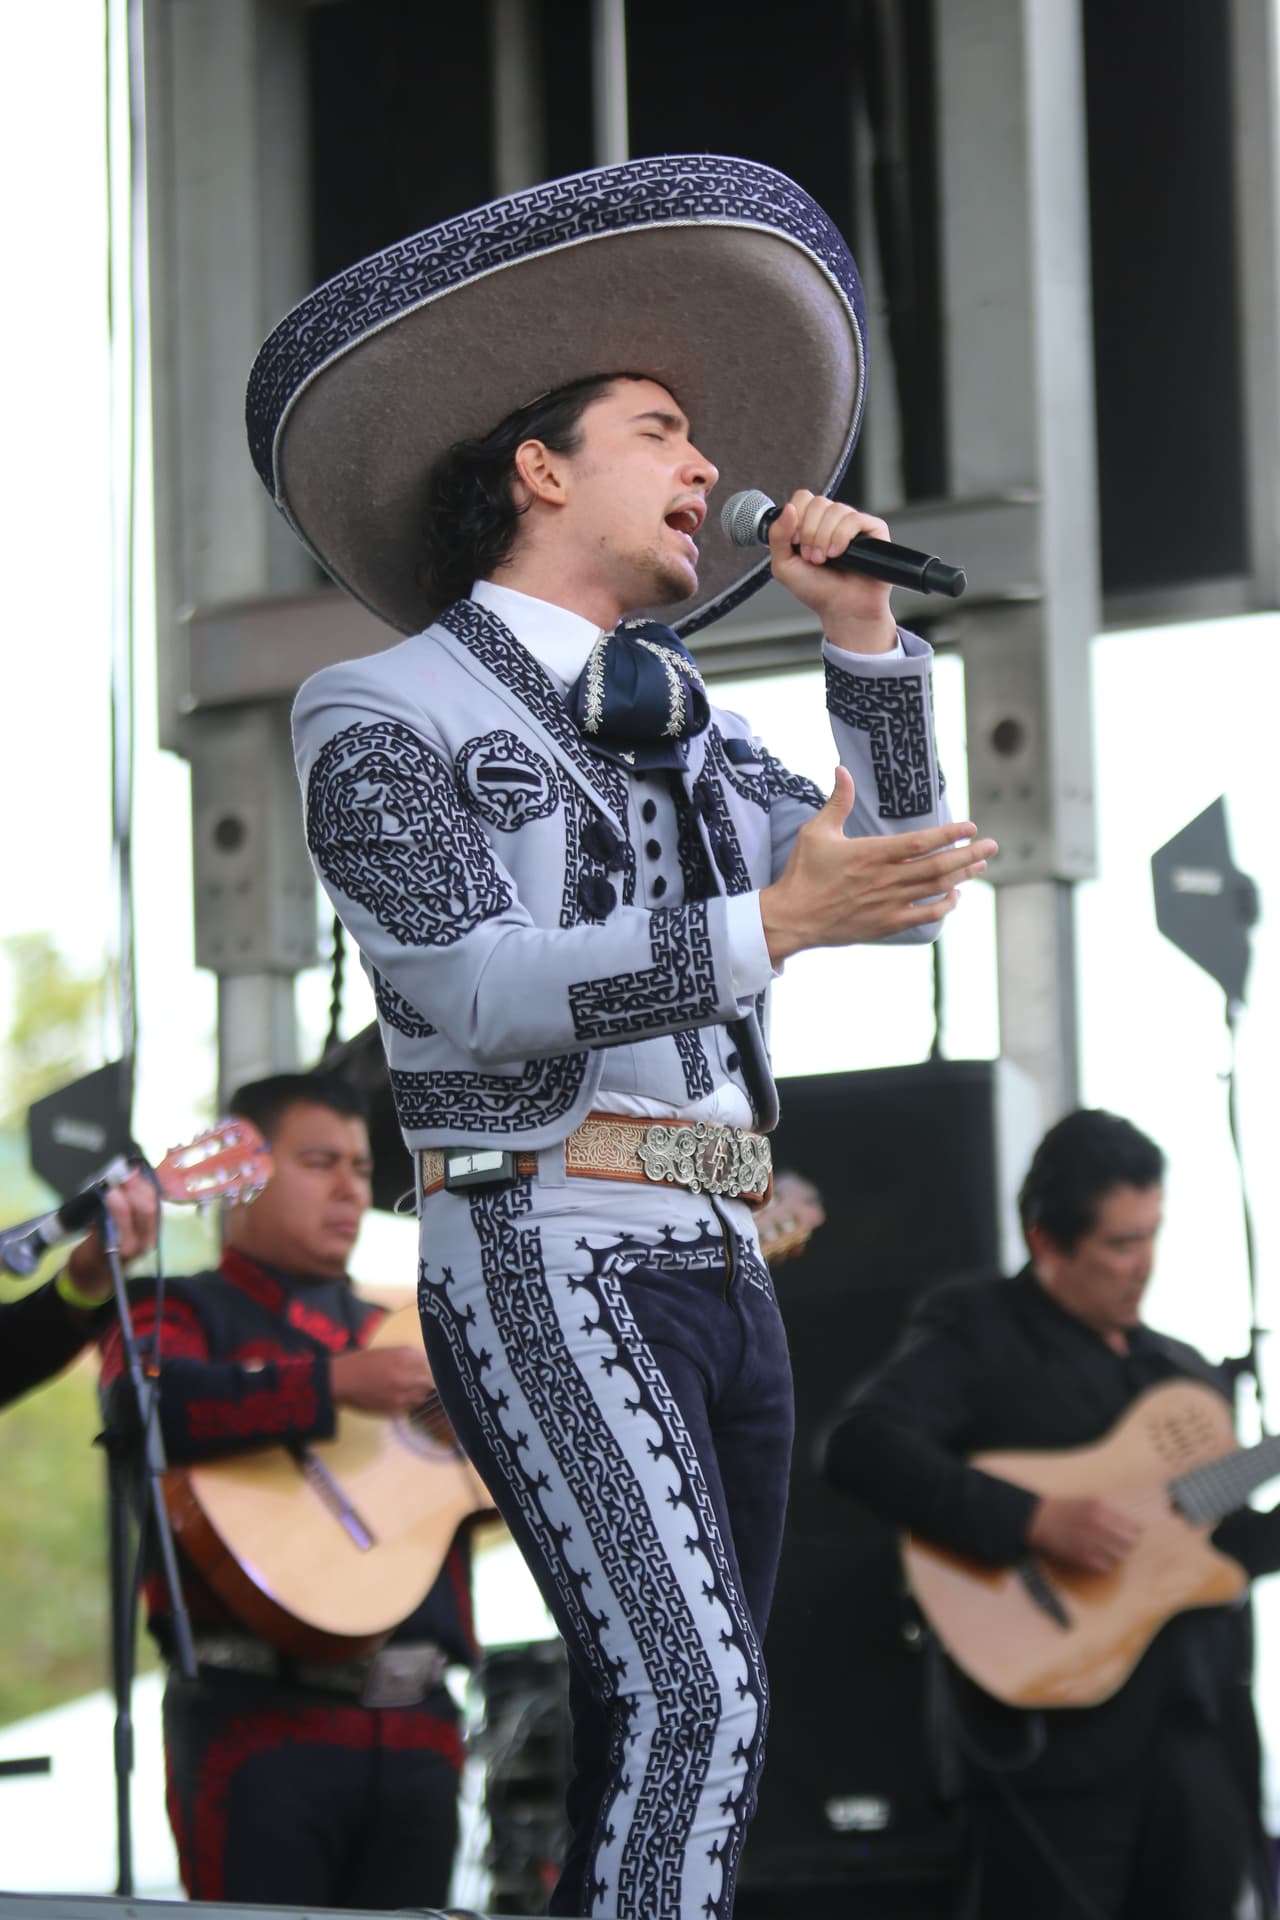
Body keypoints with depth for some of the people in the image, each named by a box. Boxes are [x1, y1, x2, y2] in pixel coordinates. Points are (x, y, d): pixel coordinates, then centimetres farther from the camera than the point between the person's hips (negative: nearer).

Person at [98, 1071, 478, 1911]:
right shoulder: (184, 1310, 7)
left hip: (416, 1719, 6)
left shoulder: (398, 1335, 24)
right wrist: (334, 1386, -23)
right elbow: (143, 1401, -19)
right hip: (265, 1714, -6)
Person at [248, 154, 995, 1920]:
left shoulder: (677, 730, 22)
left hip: (715, 1268, 8)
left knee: (673, 1742, 5)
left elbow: (900, 894, 18)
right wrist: (771, 925, -23)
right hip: (545, 1256, -8)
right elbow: (470, 988, -14)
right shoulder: (383, 717, 0)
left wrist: (861, 629, 9)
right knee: (692, 1703, -24)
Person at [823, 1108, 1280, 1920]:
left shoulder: (1185, 1373, 18)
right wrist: (1035, 1521, -24)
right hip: (1056, 1728, -6)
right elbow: (860, 1446, -19)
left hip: (1198, 1723, 6)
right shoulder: (976, 1334, -2)